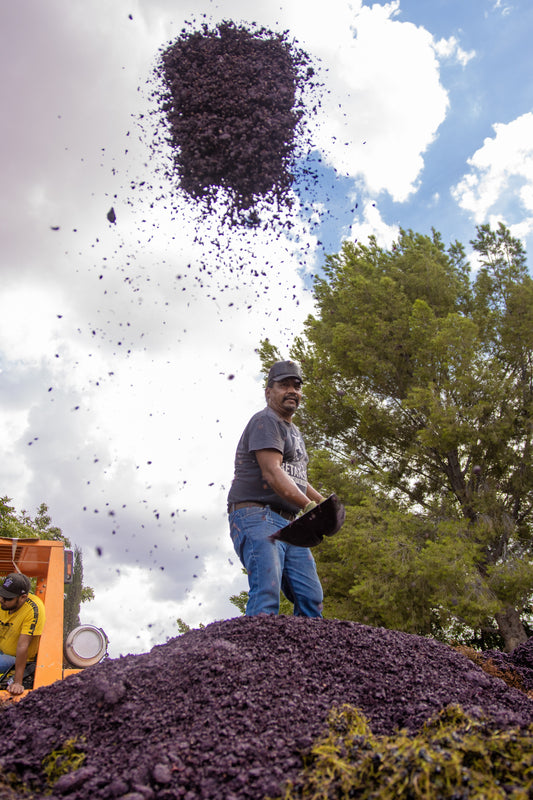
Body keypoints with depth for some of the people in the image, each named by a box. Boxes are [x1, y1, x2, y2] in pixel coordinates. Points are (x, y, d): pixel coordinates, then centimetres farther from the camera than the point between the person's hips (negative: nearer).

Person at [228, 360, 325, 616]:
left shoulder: (293, 431, 27)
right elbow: (272, 473, -19)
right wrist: (308, 506, -25)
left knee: (311, 598, -2)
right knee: (266, 595, -23)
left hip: (289, 524, 9)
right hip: (257, 517, -9)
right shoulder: (265, 421, -5)